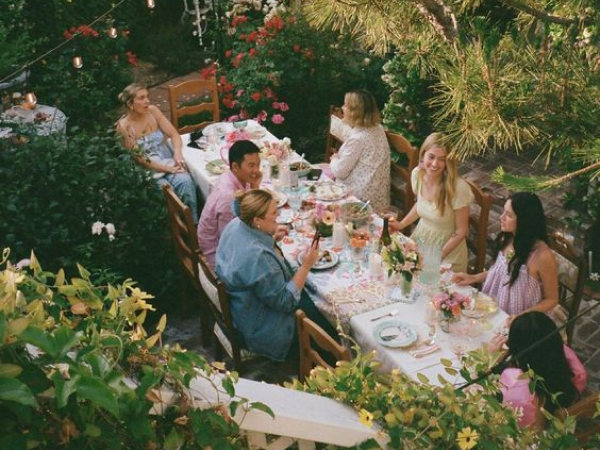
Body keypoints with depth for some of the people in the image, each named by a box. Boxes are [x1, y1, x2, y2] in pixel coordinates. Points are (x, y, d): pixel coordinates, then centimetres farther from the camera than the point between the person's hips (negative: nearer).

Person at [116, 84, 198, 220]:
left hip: (168, 161, 4)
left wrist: (177, 153, -17)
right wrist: (167, 169, -18)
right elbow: (138, 159, -14)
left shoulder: (152, 110, 0)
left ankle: (194, 224, -20)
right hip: (147, 170, -3)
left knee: (185, 182, -26)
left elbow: (174, 134, 3)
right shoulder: (123, 127, -13)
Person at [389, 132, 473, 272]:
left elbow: (461, 231, -15)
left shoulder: (458, 188, -27)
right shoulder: (417, 174, -11)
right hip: (420, 238, 5)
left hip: (448, 246, -5)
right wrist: (401, 225, 1)